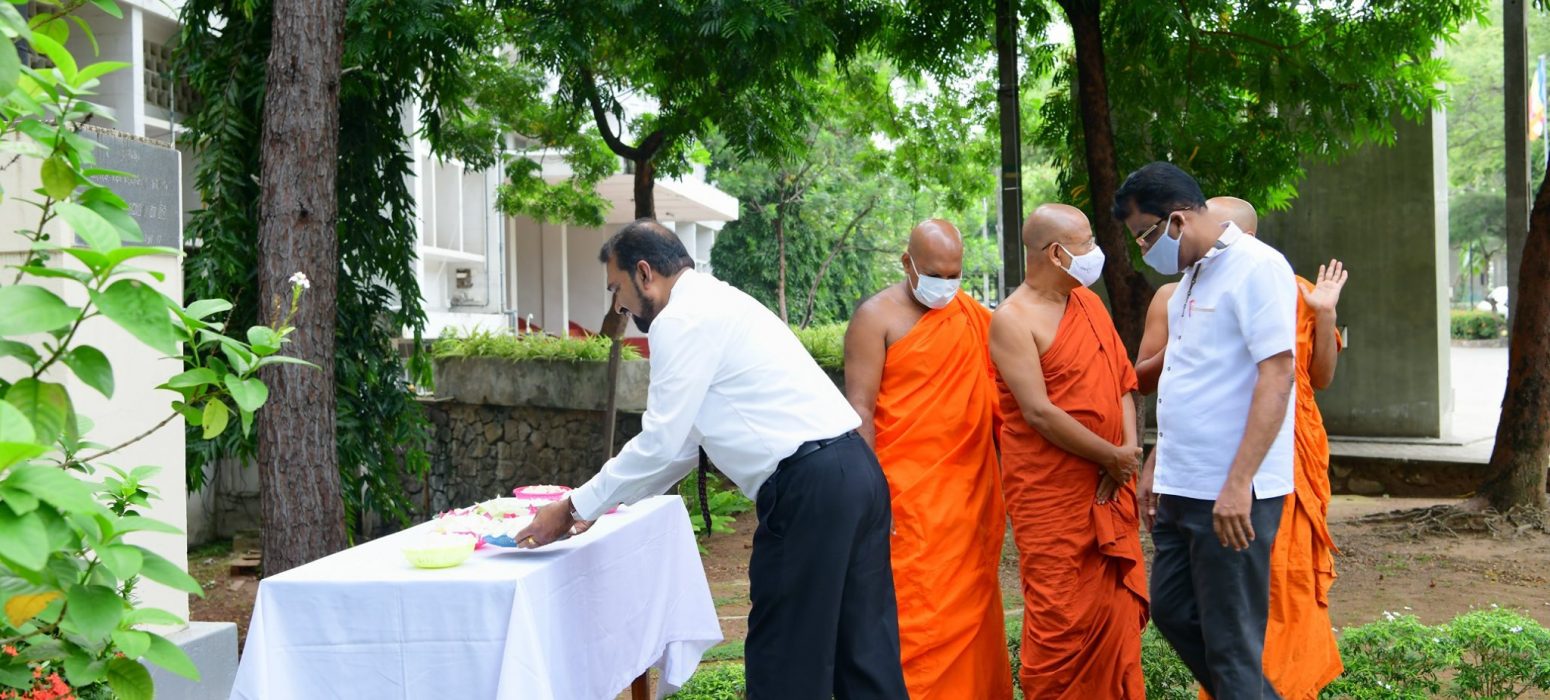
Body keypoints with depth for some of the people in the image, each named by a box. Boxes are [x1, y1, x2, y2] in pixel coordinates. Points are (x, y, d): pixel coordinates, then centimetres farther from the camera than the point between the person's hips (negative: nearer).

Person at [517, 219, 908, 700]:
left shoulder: (682, 320, -7)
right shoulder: (717, 304, 23)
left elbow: (660, 444, -9)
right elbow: (683, 439, 26)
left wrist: (573, 509, 2)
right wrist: (598, 503, 28)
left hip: (807, 489, -9)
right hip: (856, 471, 9)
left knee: (783, 661, 2)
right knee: (866, 651, 13)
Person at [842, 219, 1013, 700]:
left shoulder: (975, 317, 12)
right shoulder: (877, 317, -4)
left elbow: (997, 398, 18)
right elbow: (859, 409, -8)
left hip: (971, 490, 5)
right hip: (908, 496, -5)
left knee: (972, 608, 9)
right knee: (917, 611, -5)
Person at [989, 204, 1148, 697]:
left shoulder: (1089, 303, 12)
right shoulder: (1013, 319, -11)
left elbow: (1123, 379, 13)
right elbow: (1040, 414, -17)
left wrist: (1130, 448, -3)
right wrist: (1112, 456, -13)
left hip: (1108, 490, 7)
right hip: (1051, 494, -7)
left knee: (1117, 608, 9)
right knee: (1062, 619, -4)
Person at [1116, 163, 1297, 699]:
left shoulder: (1257, 268, -14)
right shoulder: (1193, 277, 14)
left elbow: (1276, 376, -20)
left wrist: (1238, 484, -24)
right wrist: (1158, 466, 21)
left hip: (1232, 496, -10)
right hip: (1182, 489, 10)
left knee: (1231, 641, -1)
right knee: (1172, 610, 17)